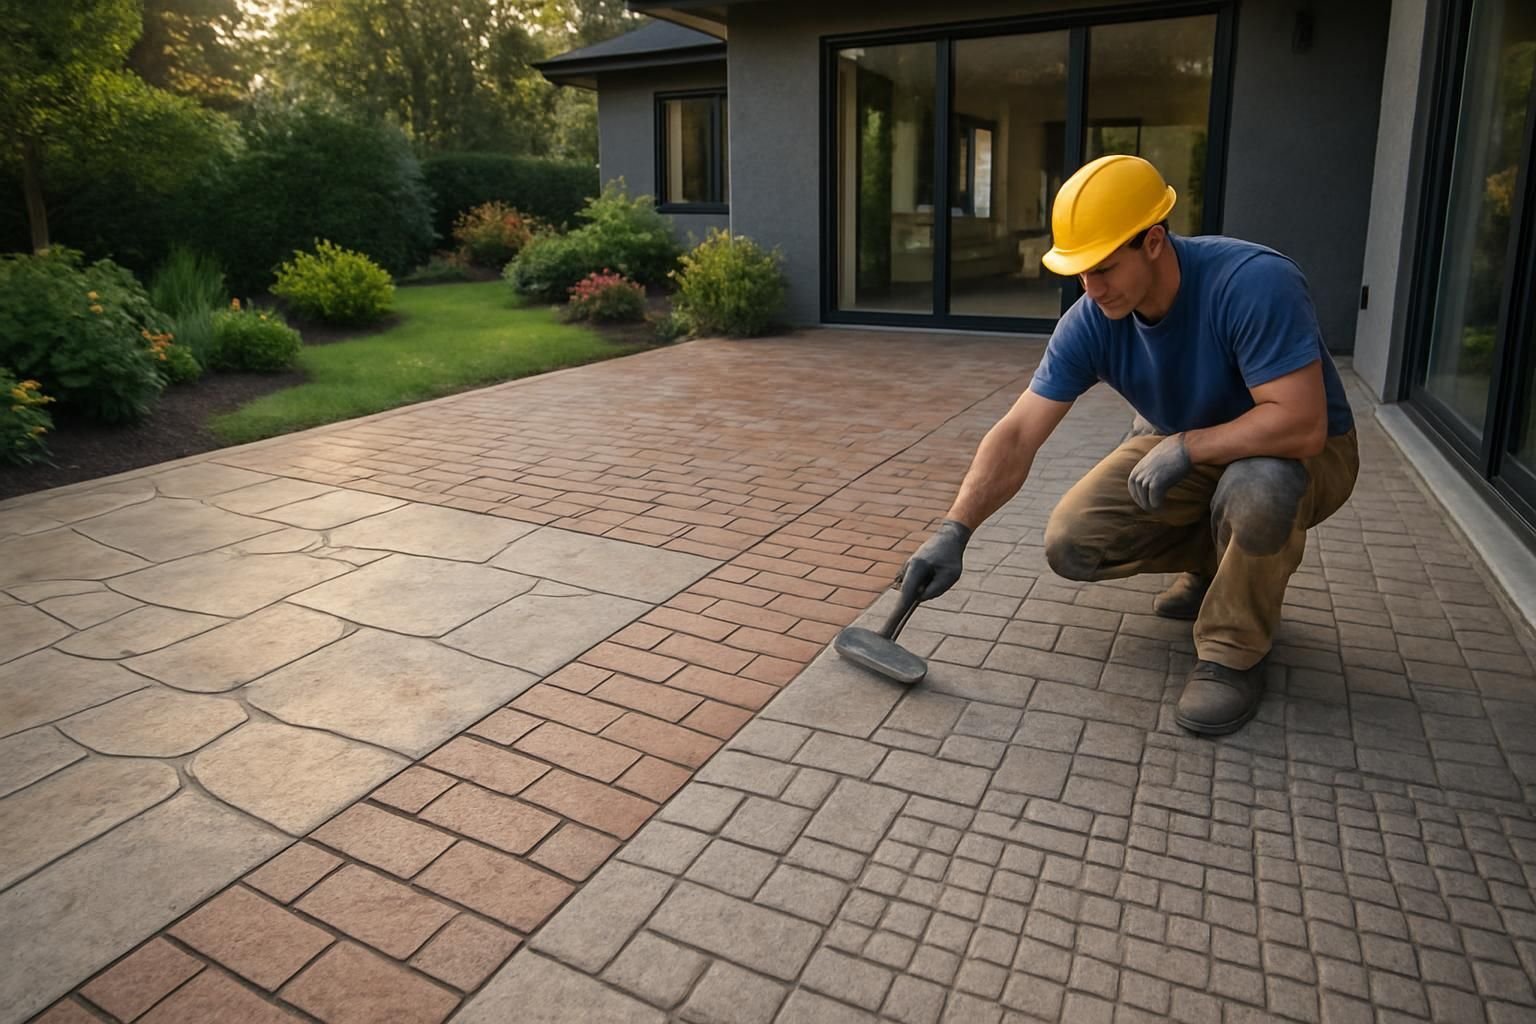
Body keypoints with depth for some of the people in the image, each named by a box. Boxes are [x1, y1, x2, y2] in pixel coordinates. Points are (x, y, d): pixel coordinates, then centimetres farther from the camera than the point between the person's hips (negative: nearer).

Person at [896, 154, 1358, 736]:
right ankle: (1213, 560, 15)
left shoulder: (1252, 283, -33)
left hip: (1298, 455, -5)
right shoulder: (1091, 322, -17)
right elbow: (1017, 434, -20)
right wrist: (953, 532, -29)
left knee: (1258, 485, -40)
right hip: (1182, 451, 5)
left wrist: (1185, 446, -31)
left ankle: (1233, 653, -13)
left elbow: (1300, 425, -37)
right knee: (1071, 545, -12)